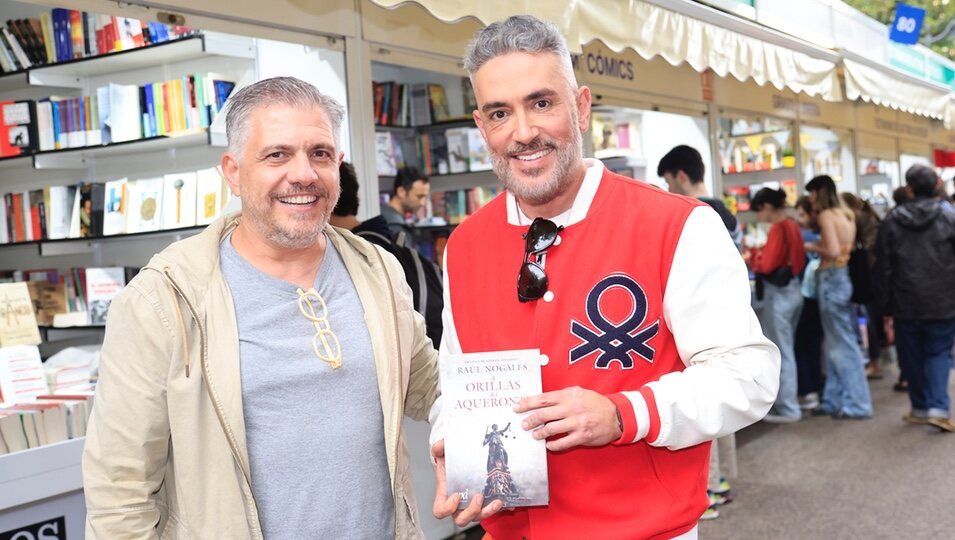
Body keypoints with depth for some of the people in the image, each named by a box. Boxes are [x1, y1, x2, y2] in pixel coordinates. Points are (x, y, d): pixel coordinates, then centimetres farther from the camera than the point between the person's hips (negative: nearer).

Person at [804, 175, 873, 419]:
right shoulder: (845, 214, 14)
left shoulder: (826, 215, -12)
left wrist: (811, 247, -5)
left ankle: (856, 404, 3)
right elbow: (844, 248, 11)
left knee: (841, 344, -2)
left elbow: (833, 251, -20)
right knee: (836, 342, 13)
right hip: (843, 276, 9)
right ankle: (835, 399, 19)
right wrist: (818, 246, 10)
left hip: (831, 279, -9)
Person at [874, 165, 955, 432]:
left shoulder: (891, 220, 2)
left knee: (913, 356, 14)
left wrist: (887, 309, 7)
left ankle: (921, 408, 21)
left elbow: (883, 268, 3)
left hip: (905, 303, 1)